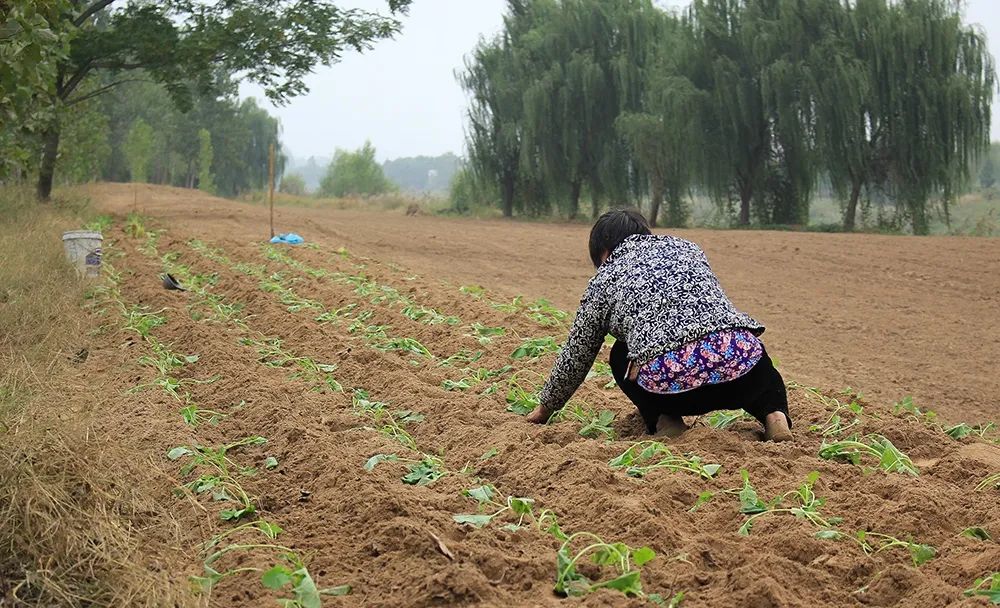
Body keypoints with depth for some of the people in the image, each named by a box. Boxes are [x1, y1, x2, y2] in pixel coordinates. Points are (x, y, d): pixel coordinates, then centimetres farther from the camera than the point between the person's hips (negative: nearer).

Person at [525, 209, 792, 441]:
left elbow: (575, 358, 25)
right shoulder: (687, 247, 27)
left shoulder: (604, 280, 18)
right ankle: (775, 413, 8)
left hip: (671, 378, -3)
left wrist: (545, 408, 42)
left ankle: (664, 421, 7)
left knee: (621, 356, 31)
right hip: (740, 355, 3)